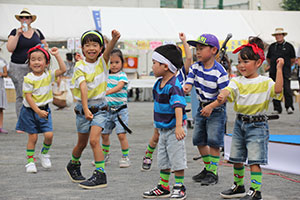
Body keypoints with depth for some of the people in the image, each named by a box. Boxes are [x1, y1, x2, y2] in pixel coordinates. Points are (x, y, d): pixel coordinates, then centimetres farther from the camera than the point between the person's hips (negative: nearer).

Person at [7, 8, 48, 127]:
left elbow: (46, 47, 20)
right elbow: (10, 48, -8)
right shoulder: (15, 32, 5)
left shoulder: (37, 32, 12)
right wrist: (18, 34, -14)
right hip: (18, 67, -1)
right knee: (21, 96, -3)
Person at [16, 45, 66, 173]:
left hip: (44, 110, 3)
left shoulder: (48, 75, -1)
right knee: (32, 137, 0)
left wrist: (57, 55, -10)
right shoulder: (29, 79, -15)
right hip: (30, 110, -3)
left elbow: (63, 69, -6)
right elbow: (28, 97, -16)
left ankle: (44, 154, 19)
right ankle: (30, 161, 13)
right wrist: (38, 111, -21)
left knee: (49, 134, -7)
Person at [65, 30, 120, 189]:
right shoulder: (80, 67, -7)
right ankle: (73, 165, 41)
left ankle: (100, 175, -12)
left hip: (99, 107, 0)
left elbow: (108, 51, -25)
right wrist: (86, 109, -32)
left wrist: (114, 39, -47)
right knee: (82, 143, 14)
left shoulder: (102, 62, -2)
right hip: (83, 107, 0)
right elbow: (83, 89, -19)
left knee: (94, 140, -16)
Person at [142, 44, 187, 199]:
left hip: (174, 129, -9)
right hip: (163, 129, 9)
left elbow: (178, 106, -33)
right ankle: (164, 188, 26)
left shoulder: (174, 86, -22)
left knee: (177, 160, 0)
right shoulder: (159, 83, 7)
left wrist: (179, 126, -44)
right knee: (163, 160, 16)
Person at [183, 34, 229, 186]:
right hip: (202, 107, 7)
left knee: (213, 141, -8)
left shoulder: (219, 72, -20)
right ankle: (207, 168, 26)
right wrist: (185, 89, -33)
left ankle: (213, 172, 1)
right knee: (199, 140, 11)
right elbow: (189, 82, -8)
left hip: (216, 109, -7)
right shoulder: (195, 67, -2)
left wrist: (211, 107, -27)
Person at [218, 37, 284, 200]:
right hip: (240, 123, 5)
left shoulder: (265, 82, -7)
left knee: (254, 160, -8)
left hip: (257, 125, -5)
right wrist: (222, 97, -41)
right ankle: (239, 187, 31)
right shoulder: (237, 81, 1)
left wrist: (279, 69, -29)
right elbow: (228, 90, -18)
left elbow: (278, 89, -25)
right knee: (236, 159, 14)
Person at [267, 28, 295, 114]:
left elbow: (293, 59, 12)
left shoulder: (289, 46, 3)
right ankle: (277, 108, 9)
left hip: (285, 72, -3)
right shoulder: (272, 46, 10)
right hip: (273, 72, 3)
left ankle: (289, 107, -1)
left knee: (287, 89, -10)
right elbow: (268, 58, 22)